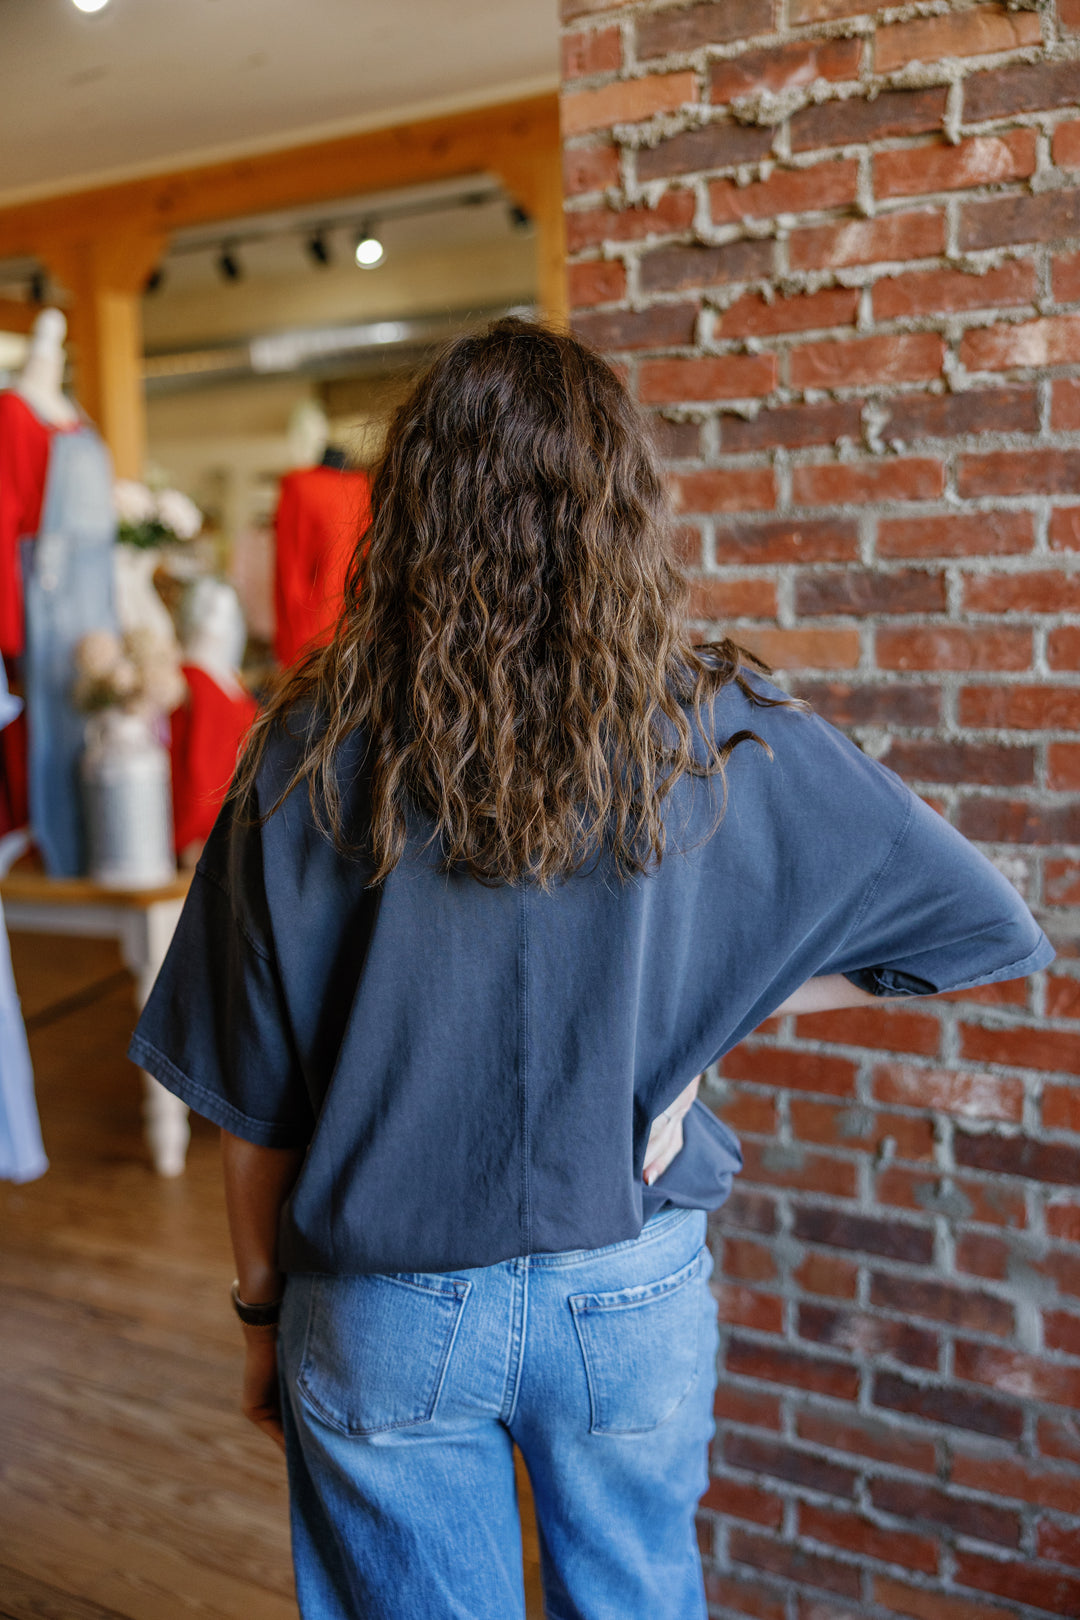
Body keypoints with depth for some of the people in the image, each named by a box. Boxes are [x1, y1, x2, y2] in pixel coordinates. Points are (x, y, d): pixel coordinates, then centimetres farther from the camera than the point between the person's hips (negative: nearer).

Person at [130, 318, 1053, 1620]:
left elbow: (253, 1098, -7)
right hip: (633, 1301, 1)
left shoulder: (314, 757, -14)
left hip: (386, 1316, 0)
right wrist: (700, 1006, -2)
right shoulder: (719, 738, -12)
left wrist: (262, 1311, 9)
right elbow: (982, 921, -3)